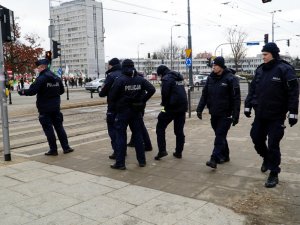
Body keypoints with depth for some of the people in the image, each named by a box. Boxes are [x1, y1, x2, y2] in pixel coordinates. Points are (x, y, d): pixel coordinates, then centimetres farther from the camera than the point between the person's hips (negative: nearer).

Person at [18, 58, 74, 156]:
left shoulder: (41, 78, -14)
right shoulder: (56, 78, 8)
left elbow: (32, 91, -19)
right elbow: (62, 90, 15)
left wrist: (22, 92, -3)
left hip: (45, 108, -6)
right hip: (56, 107, 6)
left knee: (48, 129, 2)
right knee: (59, 127, 12)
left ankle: (53, 149, 7)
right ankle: (66, 147, 12)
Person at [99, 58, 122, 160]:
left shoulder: (111, 76, -12)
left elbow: (102, 93, -12)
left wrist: (101, 91, 9)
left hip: (113, 108, -6)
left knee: (112, 129, 3)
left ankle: (117, 152, -1)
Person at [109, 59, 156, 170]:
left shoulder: (120, 80, -11)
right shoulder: (140, 79, 1)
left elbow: (112, 96, -13)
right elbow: (152, 89, -6)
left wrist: (117, 103, 7)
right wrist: (142, 100, 0)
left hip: (123, 111, -4)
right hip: (136, 111, 4)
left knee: (120, 136, 3)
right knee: (138, 135, 14)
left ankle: (120, 163, 4)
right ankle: (142, 161, 19)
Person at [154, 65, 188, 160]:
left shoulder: (166, 78, -10)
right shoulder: (180, 77, 15)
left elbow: (165, 93, -15)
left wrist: (164, 104, 0)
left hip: (171, 107, -7)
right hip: (182, 107, 7)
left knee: (160, 127, 5)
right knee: (179, 130, 13)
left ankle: (162, 150, -2)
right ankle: (179, 152, 17)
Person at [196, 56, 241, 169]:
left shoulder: (230, 79, -11)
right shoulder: (210, 78, 7)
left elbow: (236, 98, -12)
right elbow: (204, 94, 10)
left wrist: (236, 115, -15)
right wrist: (199, 109, 3)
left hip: (225, 114, -6)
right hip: (214, 113, 6)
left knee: (220, 136, -8)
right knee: (220, 135, 14)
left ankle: (214, 159, -10)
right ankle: (224, 156, 28)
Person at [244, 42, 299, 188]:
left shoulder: (284, 69, -11)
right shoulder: (260, 70, 8)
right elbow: (253, 89, 14)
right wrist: (248, 105, 10)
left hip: (276, 116, -6)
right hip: (260, 114, 6)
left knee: (273, 144, -1)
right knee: (256, 138, 13)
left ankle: (274, 174, 13)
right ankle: (266, 158, 41)